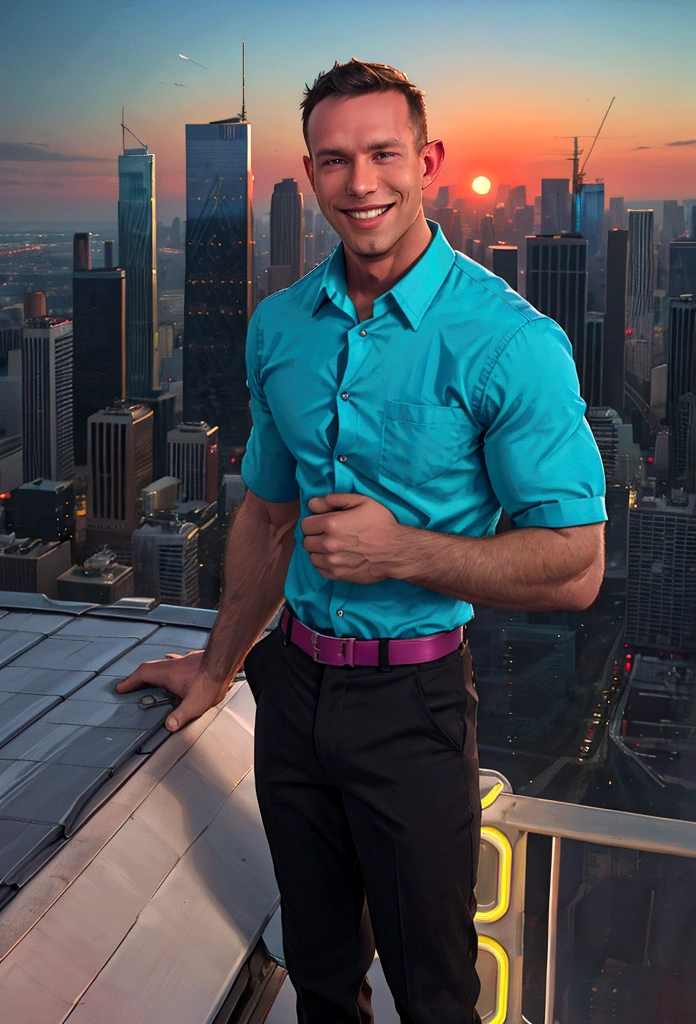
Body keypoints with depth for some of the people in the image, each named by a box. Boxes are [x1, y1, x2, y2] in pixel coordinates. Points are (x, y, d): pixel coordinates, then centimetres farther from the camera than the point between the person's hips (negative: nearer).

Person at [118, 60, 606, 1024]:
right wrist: (219, 666, 21)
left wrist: (403, 552, -23)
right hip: (295, 682, 5)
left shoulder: (511, 342, -16)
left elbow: (575, 568, -15)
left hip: (414, 699, -5)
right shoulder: (278, 327, 2)